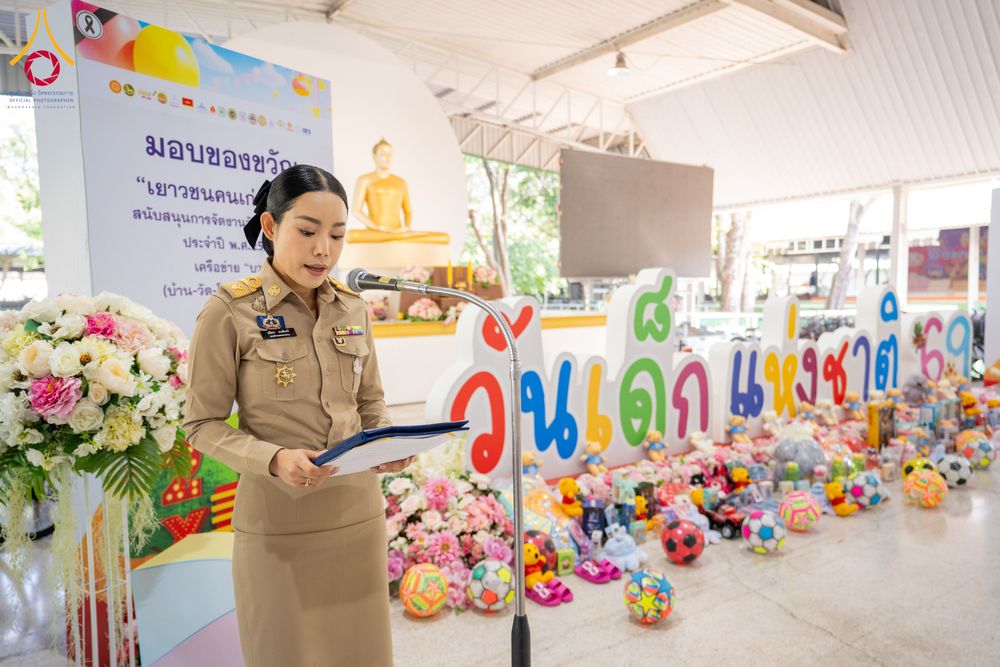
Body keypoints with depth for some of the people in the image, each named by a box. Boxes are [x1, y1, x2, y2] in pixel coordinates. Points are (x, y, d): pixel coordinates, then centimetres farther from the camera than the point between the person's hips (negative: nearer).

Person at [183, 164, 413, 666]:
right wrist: (273, 459, -23)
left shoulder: (353, 310, 3)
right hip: (278, 522, -4)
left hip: (358, 512, 4)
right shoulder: (229, 311, -11)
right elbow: (202, 425, -7)